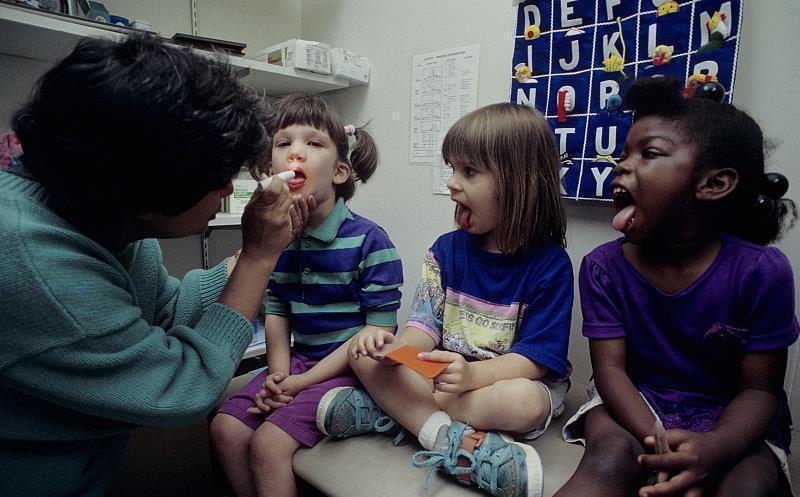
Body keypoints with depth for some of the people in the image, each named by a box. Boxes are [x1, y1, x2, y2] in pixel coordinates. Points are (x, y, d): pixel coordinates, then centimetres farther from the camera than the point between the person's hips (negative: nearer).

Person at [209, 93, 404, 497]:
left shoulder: (369, 241, -17)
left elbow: (379, 329, -16)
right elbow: (275, 310, 11)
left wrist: (305, 381, -16)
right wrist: (278, 373, -6)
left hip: (350, 366, -6)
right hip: (298, 359, 6)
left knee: (269, 443, -17)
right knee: (225, 429, -3)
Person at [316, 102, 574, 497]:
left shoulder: (550, 263, -13)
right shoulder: (446, 250, 1)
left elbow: (535, 359, -18)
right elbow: (426, 328, -4)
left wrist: (472, 374, -36)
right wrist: (395, 347, -27)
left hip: (511, 378, -3)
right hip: (443, 374, 4)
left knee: (524, 403, -37)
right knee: (364, 351, -14)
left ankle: (385, 410, -23)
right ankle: (447, 435, -28)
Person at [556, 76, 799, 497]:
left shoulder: (761, 271, -15)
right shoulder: (604, 266, -11)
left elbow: (760, 389, -11)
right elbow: (610, 368, -12)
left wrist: (716, 448, -32)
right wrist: (657, 442, -29)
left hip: (726, 416, 1)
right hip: (634, 404, 0)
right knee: (610, 460, -31)